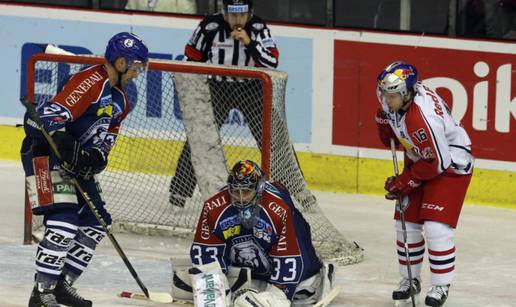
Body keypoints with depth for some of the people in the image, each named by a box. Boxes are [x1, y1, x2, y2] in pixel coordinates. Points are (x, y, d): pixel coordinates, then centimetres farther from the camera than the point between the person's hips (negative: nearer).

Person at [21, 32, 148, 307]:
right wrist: (67, 146, -37)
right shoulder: (90, 82, -18)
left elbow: (105, 138, 15)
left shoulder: (119, 100, 14)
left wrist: (96, 158, -6)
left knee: (95, 223, 10)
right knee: (63, 222, -21)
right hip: (45, 153, -11)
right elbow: (49, 114, -26)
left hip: (77, 159, 11)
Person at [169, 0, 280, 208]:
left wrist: (249, 42, -29)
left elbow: (272, 63, -19)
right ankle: (180, 189, -1)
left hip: (251, 89, 0)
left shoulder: (258, 28, -12)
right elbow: (191, 59, -1)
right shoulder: (210, 27, -14)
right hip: (217, 87, 0)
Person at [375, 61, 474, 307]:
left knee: (436, 226, -16)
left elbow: (437, 162, -29)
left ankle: (441, 285, -1)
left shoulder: (424, 117, -38)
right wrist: (389, 134, 4)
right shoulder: (392, 97, -14)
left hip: (450, 164, -9)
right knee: (406, 222, 9)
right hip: (418, 158, 9)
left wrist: (403, 183, -20)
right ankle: (410, 279, 24)